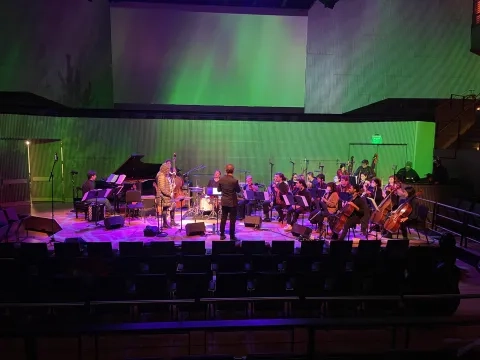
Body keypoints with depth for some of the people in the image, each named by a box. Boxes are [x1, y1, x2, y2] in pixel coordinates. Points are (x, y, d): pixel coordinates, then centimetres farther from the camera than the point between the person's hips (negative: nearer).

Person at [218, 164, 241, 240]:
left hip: (224, 201, 5)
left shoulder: (221, 179, -5)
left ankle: (222, 235, 20)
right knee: (232, 220, 3)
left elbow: (219, 190, 5)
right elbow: (238, 190, -6)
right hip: (232, 202, -5)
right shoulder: (234, 180, -19)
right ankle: (232, 236, 8)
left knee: (223, 218, 13)